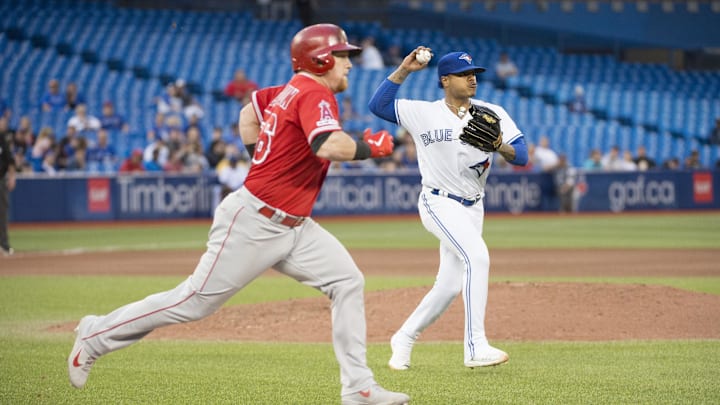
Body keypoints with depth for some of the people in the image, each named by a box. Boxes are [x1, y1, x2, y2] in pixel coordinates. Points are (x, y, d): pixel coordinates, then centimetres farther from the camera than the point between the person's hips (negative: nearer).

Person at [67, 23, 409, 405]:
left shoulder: (288, 91, 9)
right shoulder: (316, 95, -17)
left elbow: (249, 111, 26)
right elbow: (330, 147, -35)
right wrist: (372, 147, -18)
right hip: (253, 222, -10)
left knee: (347, 282, -1)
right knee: (197, 301, -1)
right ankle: (96, 335, 14)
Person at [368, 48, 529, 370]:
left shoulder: (492, 114, 2)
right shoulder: (424, 113, -4)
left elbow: (521, 156, -4)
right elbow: (378, 105, -9)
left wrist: (499, 145, -25)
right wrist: (404, 70, -16)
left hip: (472, 208, 5)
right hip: (440, 204, -5)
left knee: (449, 286, 6)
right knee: (476, 256, -27)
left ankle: (404, 338, 28)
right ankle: (475, 348, -30)